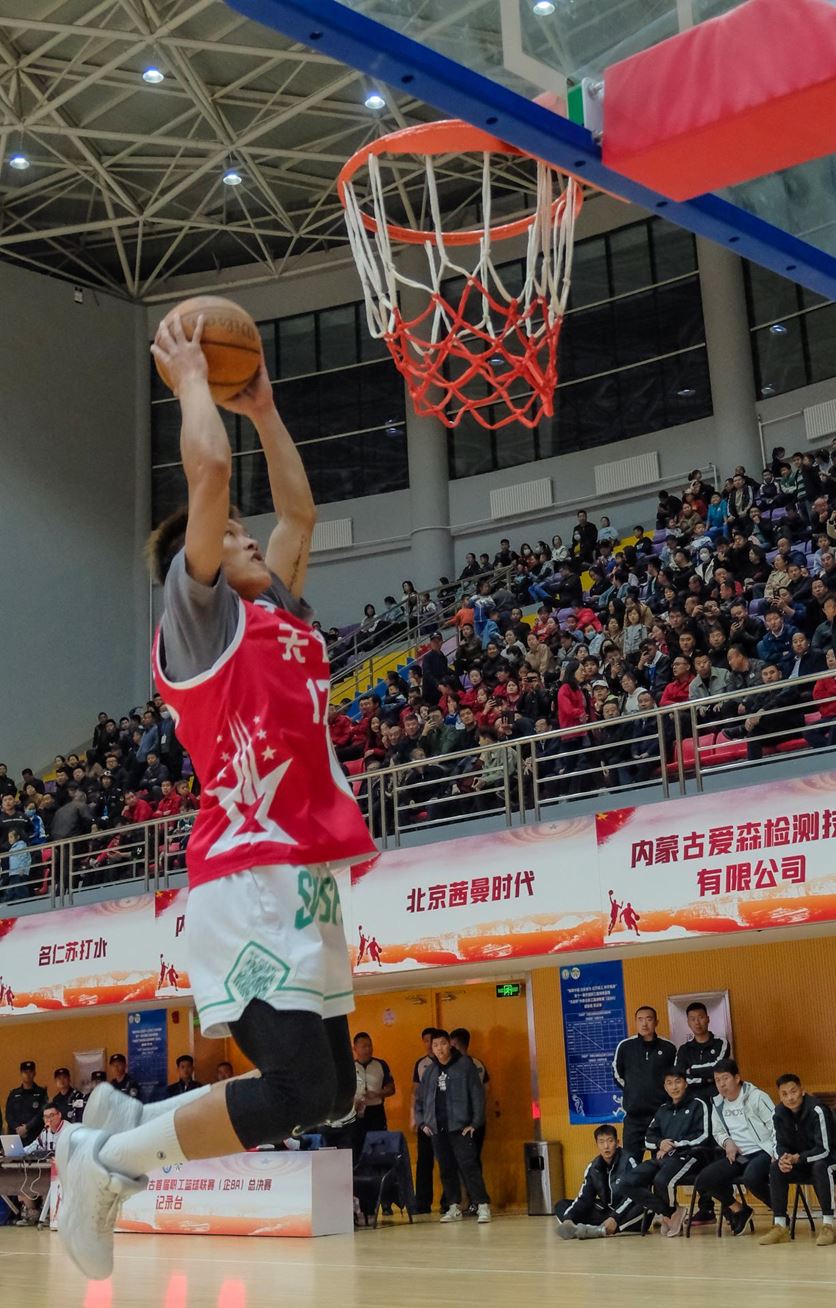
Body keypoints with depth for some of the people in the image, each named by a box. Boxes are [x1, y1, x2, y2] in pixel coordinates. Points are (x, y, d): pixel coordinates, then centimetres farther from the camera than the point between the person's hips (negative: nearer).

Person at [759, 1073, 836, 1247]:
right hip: (800, 1163, 6)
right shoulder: (780, 1112, -7)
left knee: (820, 1166, -36)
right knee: (776, 1168, -18)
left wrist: (797, 1158, -36)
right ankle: (780, 1227, -16)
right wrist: (783, 1157, -25)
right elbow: (780, 1144, -2)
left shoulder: (817, 1110, -24)